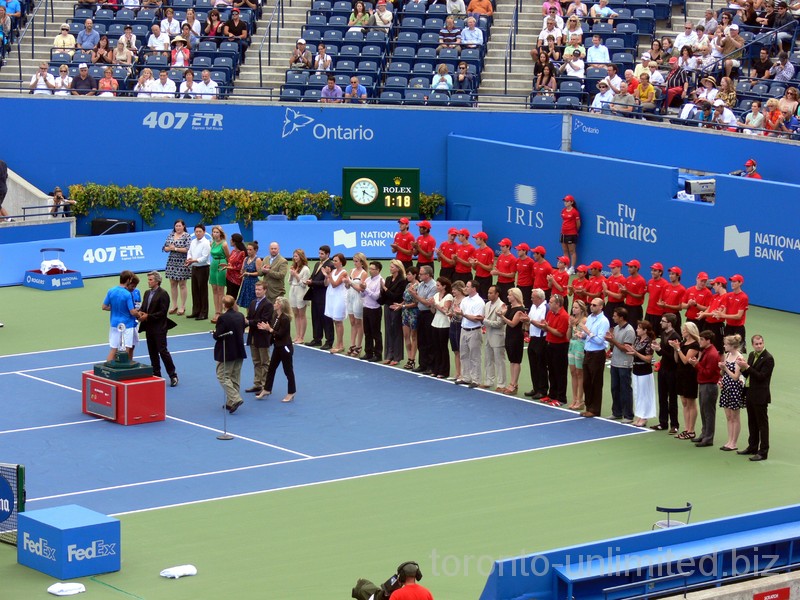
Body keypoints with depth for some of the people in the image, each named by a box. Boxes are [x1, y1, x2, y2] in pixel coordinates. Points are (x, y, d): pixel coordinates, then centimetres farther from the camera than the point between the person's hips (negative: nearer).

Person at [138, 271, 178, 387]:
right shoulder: (147, 293, 14)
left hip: (159, 328, -8)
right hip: (149, 327, 8)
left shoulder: (163, 294, -12)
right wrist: (141, 312, -6)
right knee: (152, 352, 11)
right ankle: (156, 375, 19)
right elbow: (143, 307, 18)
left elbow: (162, 312, -16)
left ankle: (173, 376, -1)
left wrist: (148, 316, -18)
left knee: (163, 351, -8)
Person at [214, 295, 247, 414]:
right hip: (239, 352, 7)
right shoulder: (240, 316, 2)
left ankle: (235, 399, -14)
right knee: (235, 377, 14)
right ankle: (231, 402, 19)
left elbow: (217, 336, -19)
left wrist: (214, 332, 3)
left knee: (223, 376, 1)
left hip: (226, 353, -7)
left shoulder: (222, 318, -19)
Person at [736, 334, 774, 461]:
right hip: (750, 394, 8)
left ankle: (763, 452, 2)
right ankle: (752, 447, 29)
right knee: (752, 422, 18)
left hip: (760, 396, -8)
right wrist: (742, 367, -8)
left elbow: (761, 377, -21)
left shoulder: (768, 358, -15)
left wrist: (747, 367, -23)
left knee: (762, 423, -2)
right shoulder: (752, 355, 11)